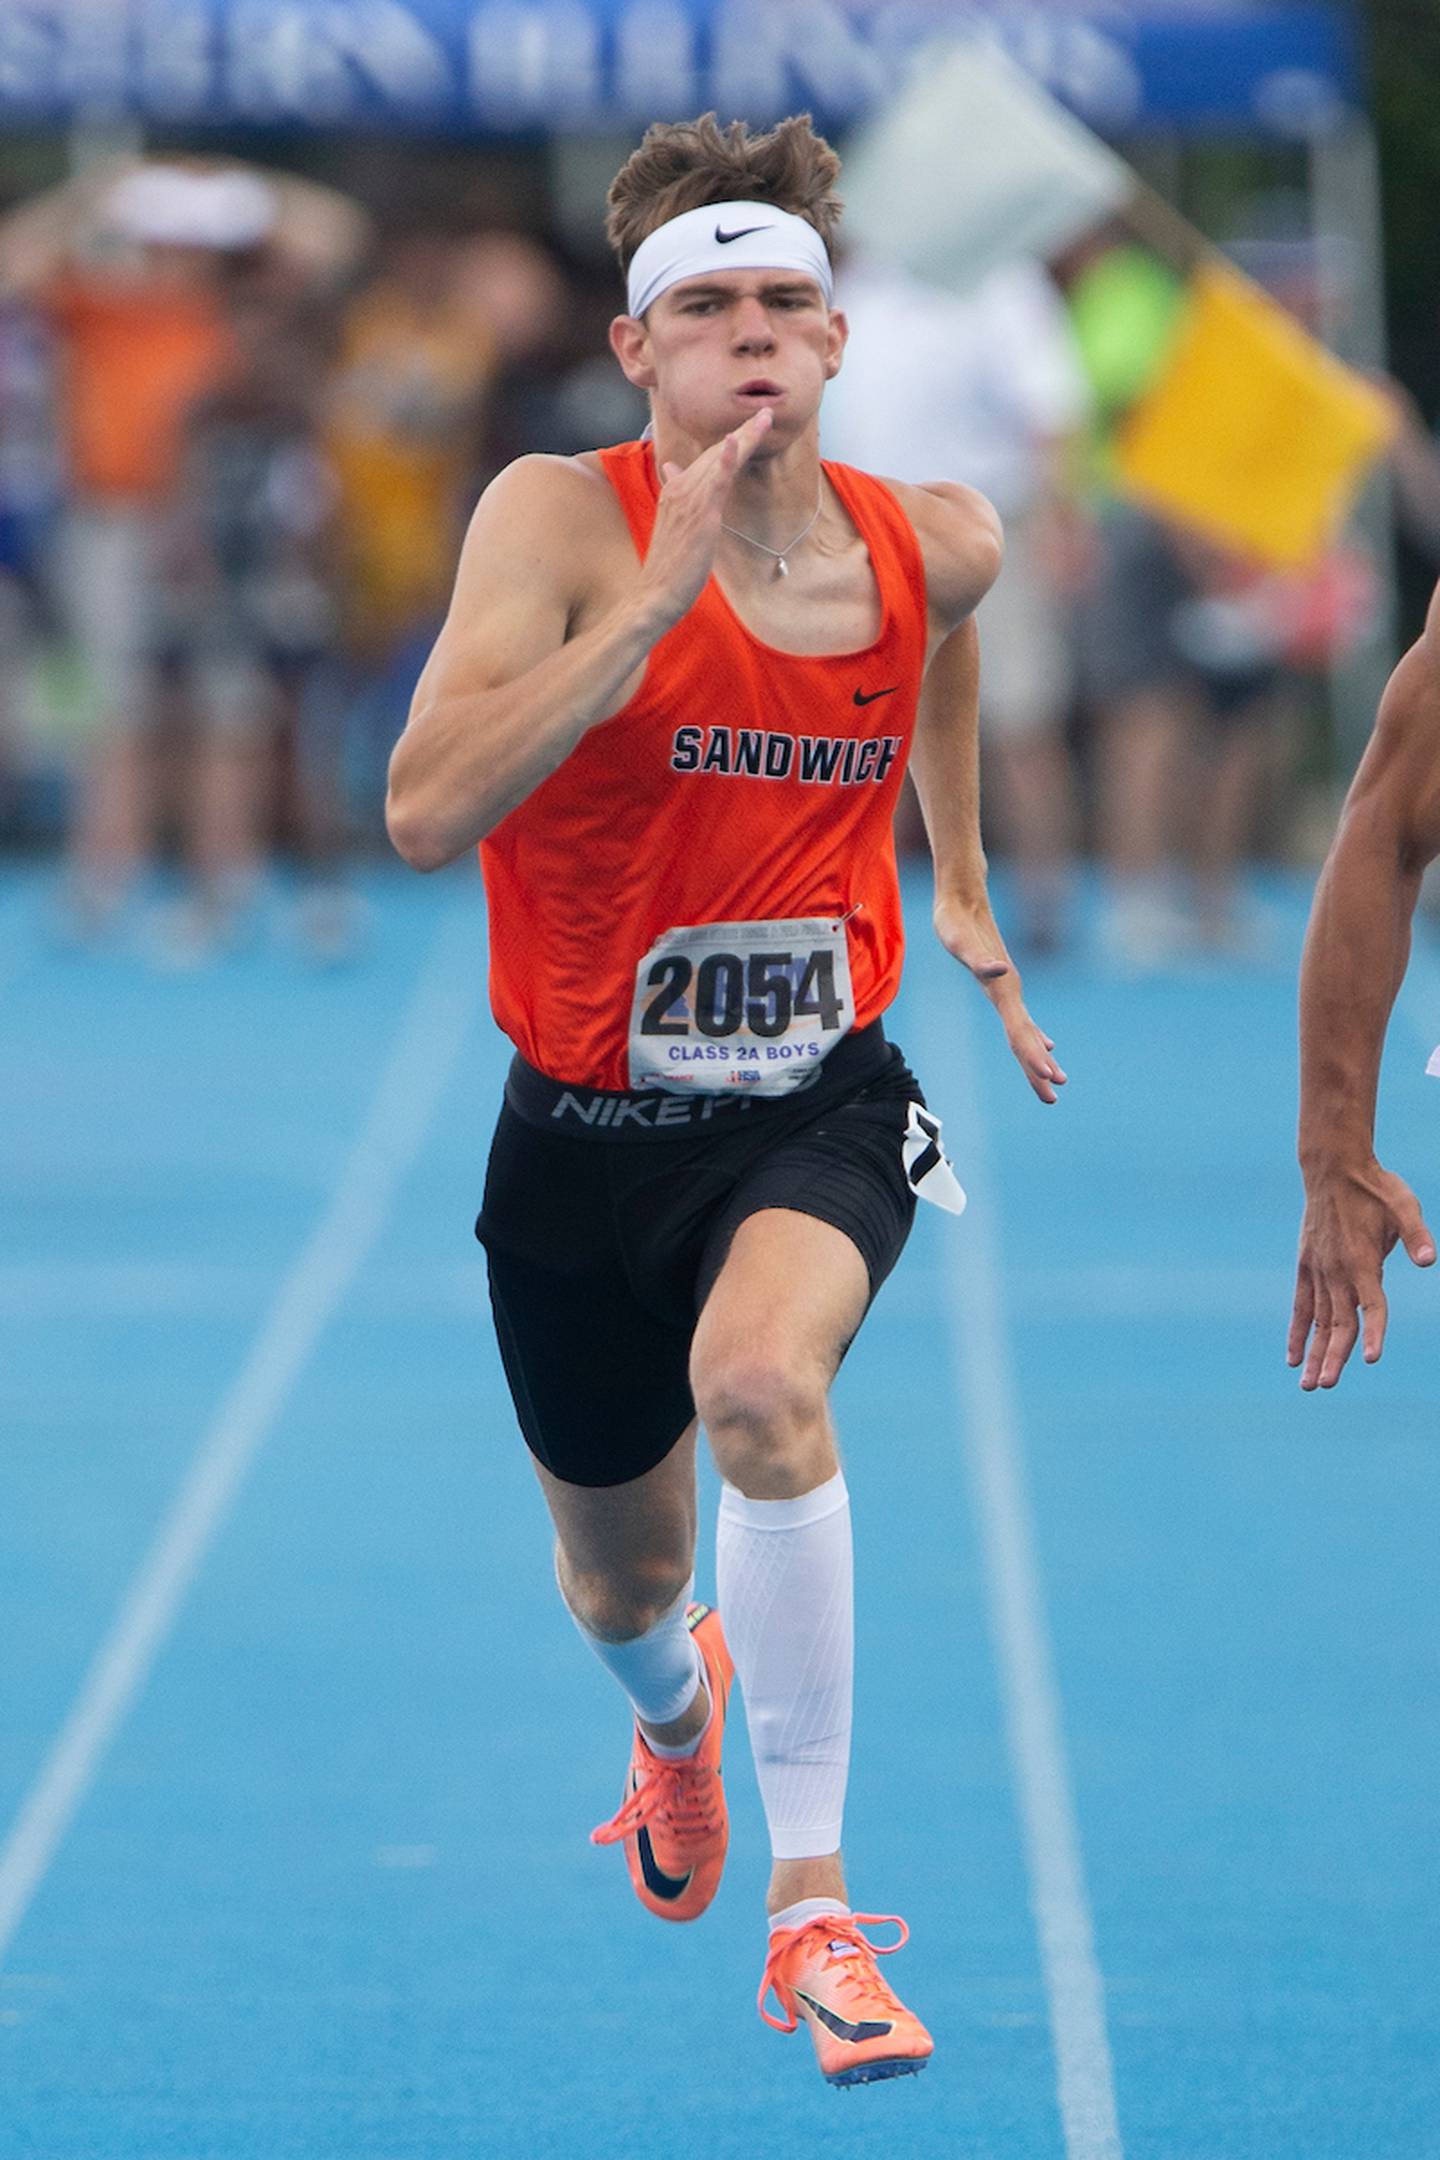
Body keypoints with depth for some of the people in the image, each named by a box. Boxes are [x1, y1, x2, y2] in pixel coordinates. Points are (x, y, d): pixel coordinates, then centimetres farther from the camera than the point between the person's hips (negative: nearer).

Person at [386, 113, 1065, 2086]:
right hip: (587, 1126, 0)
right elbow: (428, 811, -31)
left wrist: (966, 886, 28)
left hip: (816, 1105, 0)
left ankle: (813, 1901, -24)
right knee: (623, 1582, 17)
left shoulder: (933, 546, -5)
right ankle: (677, 1704, 59)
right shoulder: (560, 521, -17)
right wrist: (659, 593, -34)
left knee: (760, 1377, -33)